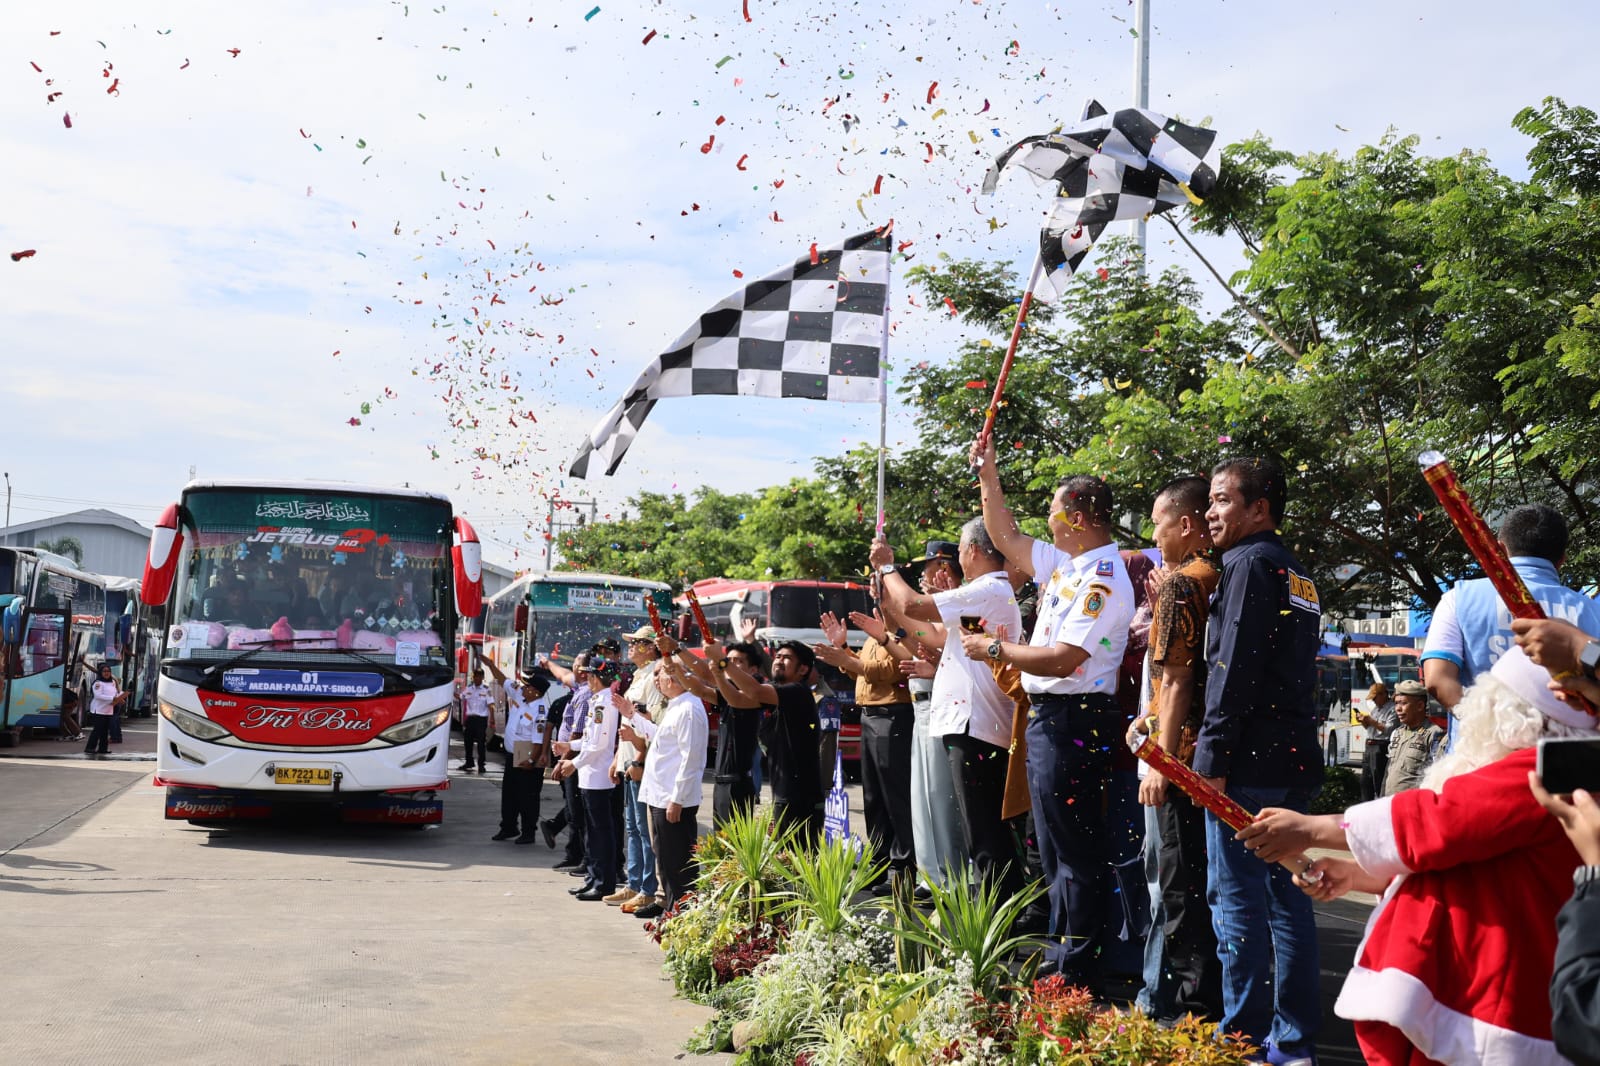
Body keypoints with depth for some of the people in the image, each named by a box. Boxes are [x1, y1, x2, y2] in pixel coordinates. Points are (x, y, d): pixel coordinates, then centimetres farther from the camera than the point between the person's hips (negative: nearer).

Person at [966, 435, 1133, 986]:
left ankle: (1077, 970, 1)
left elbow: (1064, 660, -25)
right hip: (1049, 715, 10)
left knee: (1076, 847, -5)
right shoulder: (1065, 563, 12)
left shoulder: (1104, 578, -18)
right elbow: (1008, 538, 26)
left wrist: (996, 649, -14)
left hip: (1072, 720, -10)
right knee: (1057, 845, 17)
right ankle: (1059, 953, 27)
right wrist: (988, 476, 20)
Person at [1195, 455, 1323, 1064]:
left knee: (1237, 901, -5)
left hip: (1249, 761, -9)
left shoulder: (1250, 563, -8)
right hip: (1295, 761, 9)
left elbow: (1234, 667, -16)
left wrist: (1214, 756, -16)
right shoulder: (1297, 575, 20)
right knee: (1286, 898, 11)